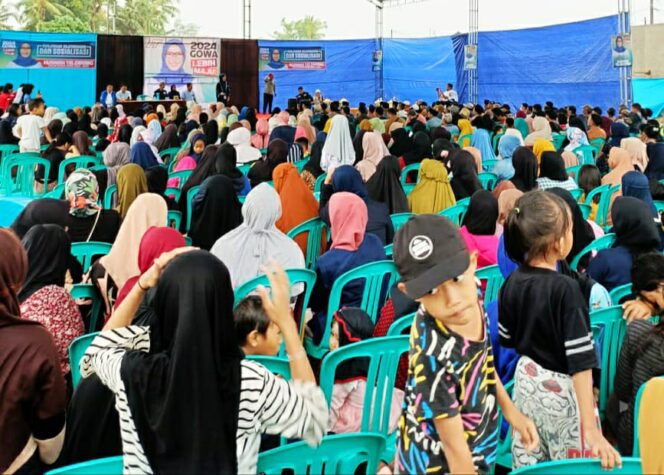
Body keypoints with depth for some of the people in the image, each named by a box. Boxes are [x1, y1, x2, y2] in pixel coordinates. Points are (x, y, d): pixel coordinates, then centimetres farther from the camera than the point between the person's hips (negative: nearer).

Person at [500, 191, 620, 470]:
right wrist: (591, 429, -28)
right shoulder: (565, 289, -26)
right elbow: (580, 361, -28)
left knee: (526, 466, 16)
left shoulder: (512, 283, -7)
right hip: (559, 390, -6)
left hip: (526, 379, 6)